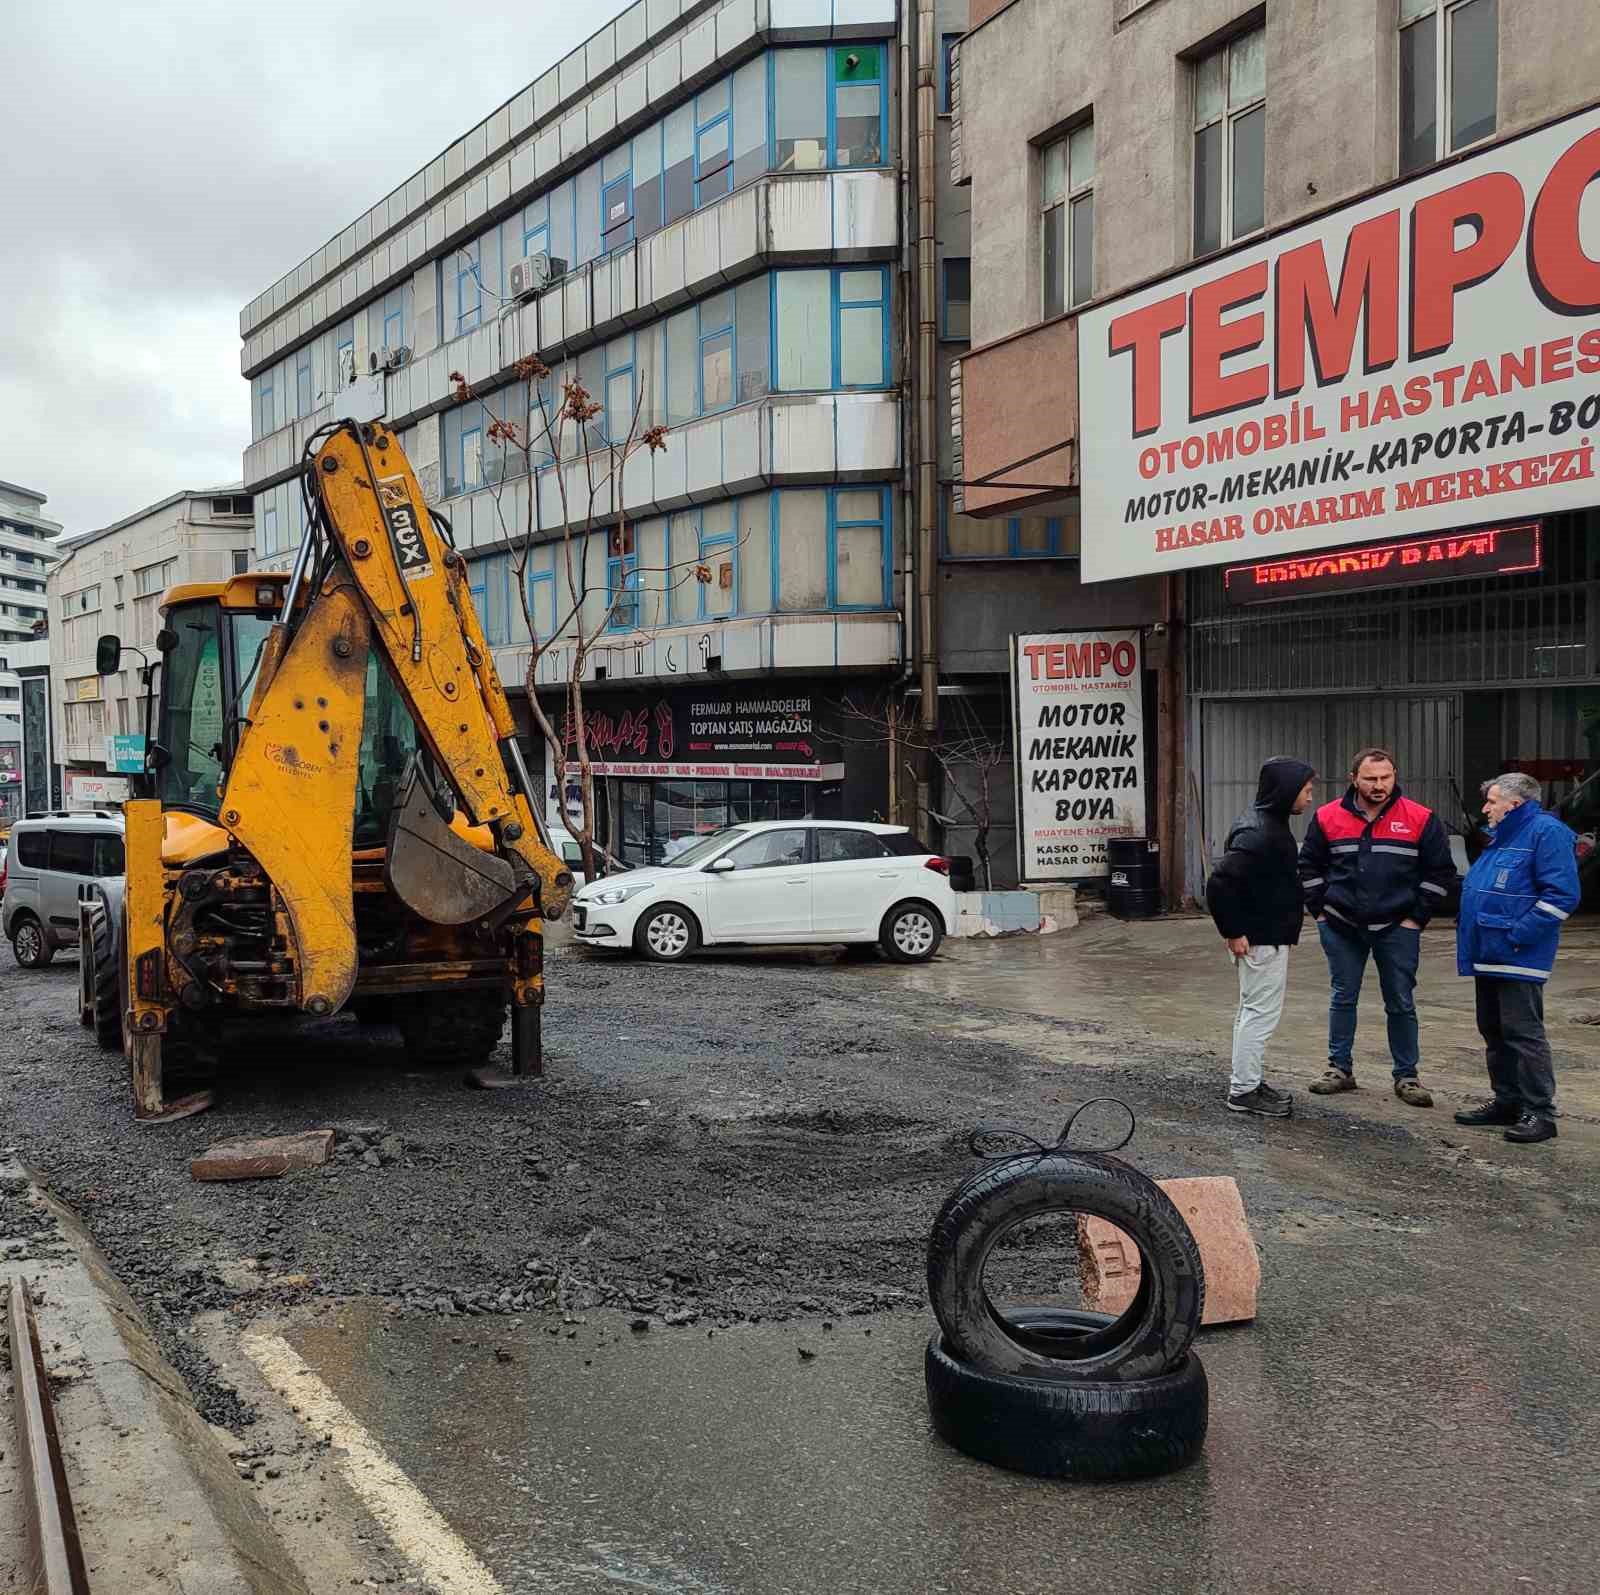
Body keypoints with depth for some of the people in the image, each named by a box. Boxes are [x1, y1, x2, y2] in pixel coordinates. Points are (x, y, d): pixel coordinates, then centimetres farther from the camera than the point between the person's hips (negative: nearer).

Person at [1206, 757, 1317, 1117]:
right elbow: (1220, 884, -28)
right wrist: (1233, 932, -21)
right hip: (1262, 942, -10)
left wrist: (1236, 930, 15)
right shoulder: (1259, 834, -22)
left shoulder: (1269, 825, 11)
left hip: (1267, 938, 10)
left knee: (1254, 1012, 17)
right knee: (1261, 1013, -3)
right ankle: (1244, 1091, 5)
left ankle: (1250, 1082, 28)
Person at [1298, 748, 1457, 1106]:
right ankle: (1340, 1069, 18)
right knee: (1342, 998, 8)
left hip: (1397, 928, -1)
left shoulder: (1420, 819, -6)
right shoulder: (1328, 817, -2)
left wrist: (1417, 917, -4)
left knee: (1401, 1003, 5)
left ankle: (1406, 1076, 14)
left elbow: (1441, 871, 0)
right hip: (1341, 927, 1)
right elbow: (1309, 866, 9)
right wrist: (1320, 911, 3)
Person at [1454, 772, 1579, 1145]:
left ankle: (1539, 1112, -1)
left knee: (1522, 1032, -7)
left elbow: (1561, 893, -21)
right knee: (1494, 1030, 14)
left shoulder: (1546, 832, -13)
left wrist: (1516, 935, -22)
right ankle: (1507, 1101, 24)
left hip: (1518, 958, -10)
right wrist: (1466, 920, 13)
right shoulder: (1501, 837, 17)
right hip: (1490, 956, 10)